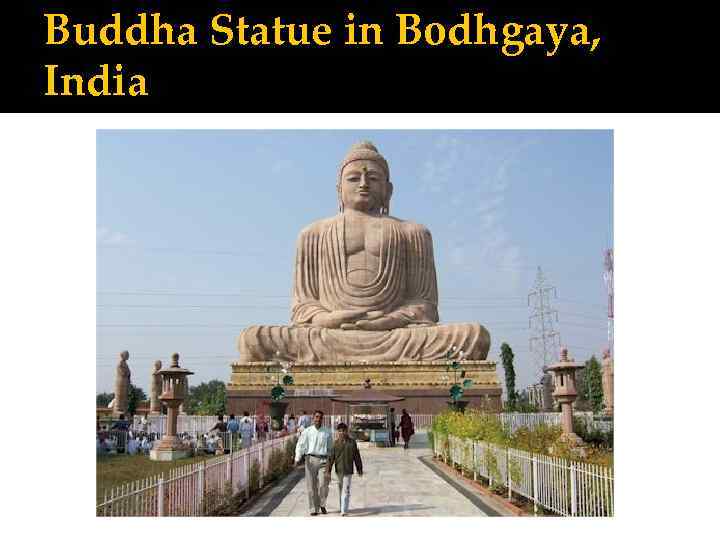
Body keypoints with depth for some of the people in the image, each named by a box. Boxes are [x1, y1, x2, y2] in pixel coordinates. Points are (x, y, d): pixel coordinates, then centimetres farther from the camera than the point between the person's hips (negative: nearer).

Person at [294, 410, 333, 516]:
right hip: (311, 459, 0)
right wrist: (297, 458, -15)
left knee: (324, 484, -9)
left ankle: (322, 505, 15)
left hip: (324, 460, 0)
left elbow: (330, 448, 17)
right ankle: (313, 509, 15)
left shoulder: (327, 432, 9)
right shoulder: (307, 431, 4)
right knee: (311, 485, 3)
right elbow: (300, 445, -2)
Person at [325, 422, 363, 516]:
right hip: (338, 470, 2)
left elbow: (357, 457, 5)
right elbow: (331, 458, -2)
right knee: (340, 490, 15)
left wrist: (359, 469, 9)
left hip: (348, 470, -2)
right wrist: (328, 471, -7)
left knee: (346, 491, -8)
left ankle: (344, 510, -11)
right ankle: (342, 508, 30)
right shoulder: (336, 444, -1)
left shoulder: (352, 442, -2)